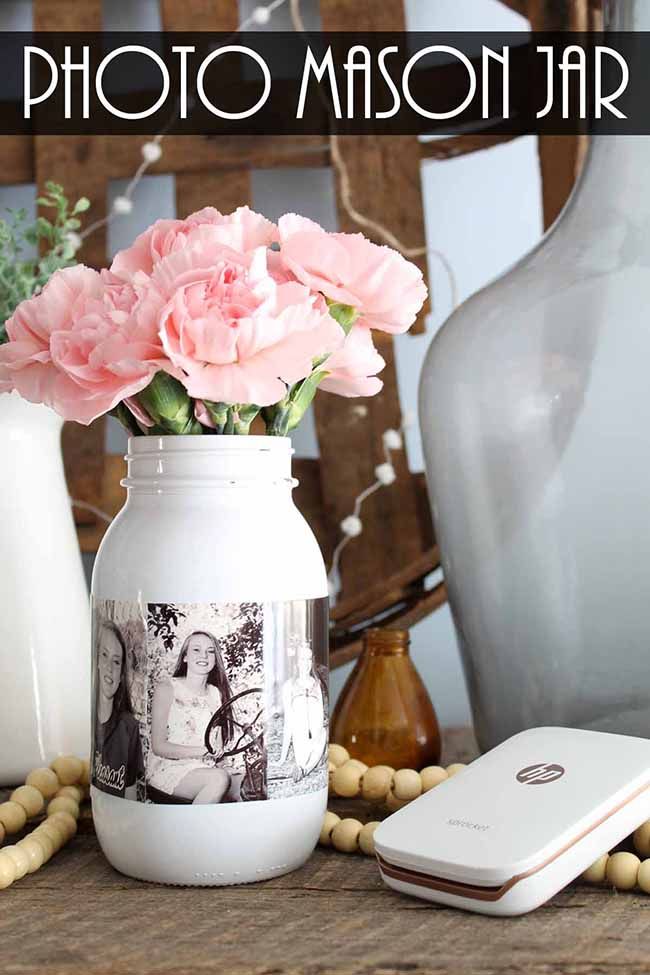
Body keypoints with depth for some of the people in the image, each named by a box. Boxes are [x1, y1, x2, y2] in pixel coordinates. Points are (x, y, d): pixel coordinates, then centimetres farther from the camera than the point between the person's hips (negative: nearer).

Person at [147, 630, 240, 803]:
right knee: (219, 778, -33)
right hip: (168, 769, -5)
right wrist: (203, 751, -19)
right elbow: (159, 746, -9)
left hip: (205, 770, 5)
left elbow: (219, 745, 14)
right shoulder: (167, 688, -2)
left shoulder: (216, 693, 14)